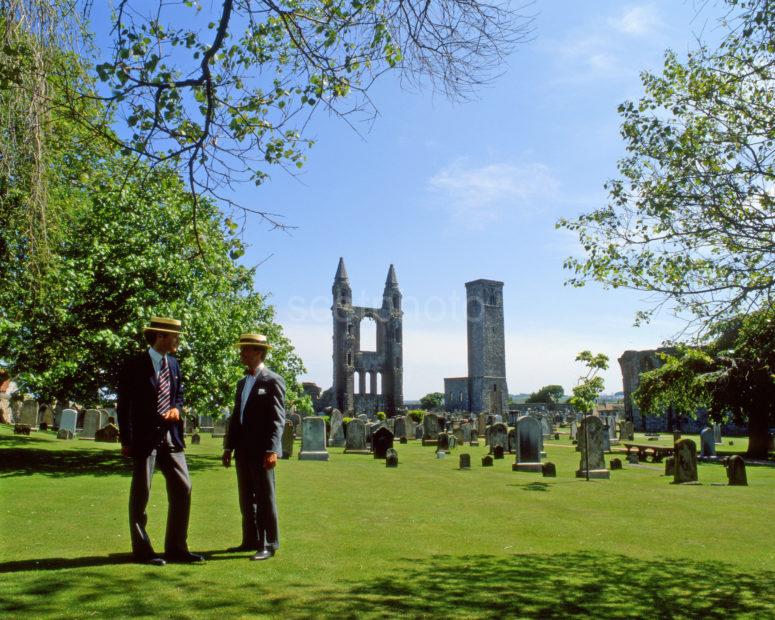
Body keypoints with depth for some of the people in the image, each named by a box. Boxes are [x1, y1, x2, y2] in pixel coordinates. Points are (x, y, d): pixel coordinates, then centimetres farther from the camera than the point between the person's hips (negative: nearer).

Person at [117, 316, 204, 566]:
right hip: (145, 438, -7)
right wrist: (126, 441, -12)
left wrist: (177, 408, -2)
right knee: (141, 494, 4)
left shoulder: (173, 363, 11)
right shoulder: (136, 365, -9)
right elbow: (124, 404, -9)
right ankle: (142, 550, 17)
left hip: (170, 437, 7)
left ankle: (176, 548, 16)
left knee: (182, 489, 6)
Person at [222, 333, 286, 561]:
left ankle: (269, 545, 7)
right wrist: (228, 447, 15)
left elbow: (277, 418, -13)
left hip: (262, 451, -8)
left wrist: (272, 450, -21)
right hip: (243, 451, 8)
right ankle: (251, 540, 24)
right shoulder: (242, 383, 18)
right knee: (246, 499, 14)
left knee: (265, 498, -1)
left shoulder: (273, 381, -7)